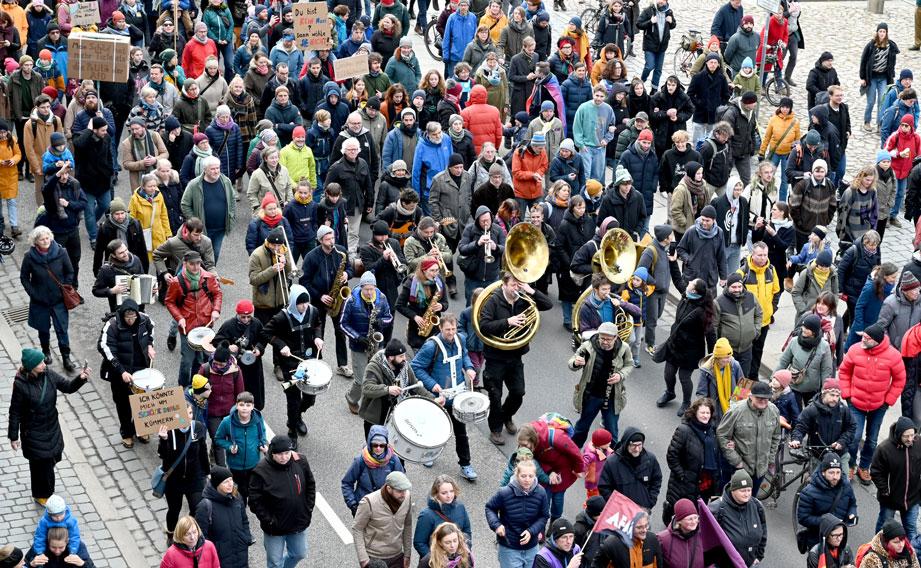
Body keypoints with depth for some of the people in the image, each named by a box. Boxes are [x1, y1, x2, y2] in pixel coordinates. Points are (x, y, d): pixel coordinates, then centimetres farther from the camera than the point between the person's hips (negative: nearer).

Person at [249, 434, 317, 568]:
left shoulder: (300, 462, -10)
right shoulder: (262, 471, -22)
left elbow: (310, 486, 5)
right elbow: (255, 501, -16)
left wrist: (308, 510, -1)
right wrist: (268, 520, -18)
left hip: (299, 524, 4)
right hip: (275, 527, -4)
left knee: (299, 554, 23)